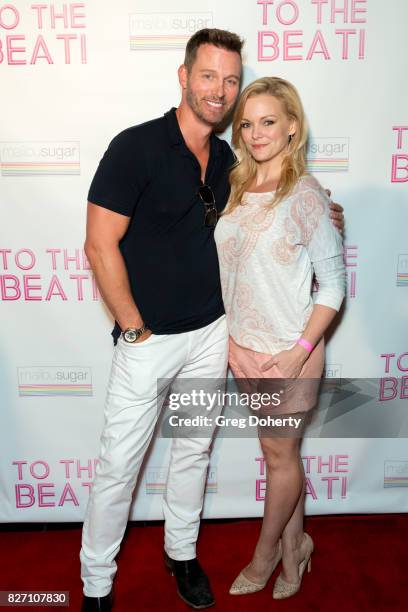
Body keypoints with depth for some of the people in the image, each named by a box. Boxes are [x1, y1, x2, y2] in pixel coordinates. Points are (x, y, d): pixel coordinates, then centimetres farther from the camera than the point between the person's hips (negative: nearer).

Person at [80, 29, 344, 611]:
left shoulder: (226, 158, 6)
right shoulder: (136, 147, -13)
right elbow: (100, 246, -15)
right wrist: (134, 329, -13)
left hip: (211, 333, 6)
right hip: (148, 339, -5)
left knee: (194, 452, 18)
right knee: (119, 462, 5)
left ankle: (182, 553, 40)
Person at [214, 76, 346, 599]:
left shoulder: (305, 196, -14)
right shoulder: (237, 188, 4)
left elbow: (332, 285, -12)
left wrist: (301, 351, -18)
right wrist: (231, 334, 6)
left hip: (287, 352, -5)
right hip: (244, 346, 6)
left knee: (279, 452, 12)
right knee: (279, 451, 19)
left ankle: (265, 554, 36)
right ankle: (294, 548, 40)